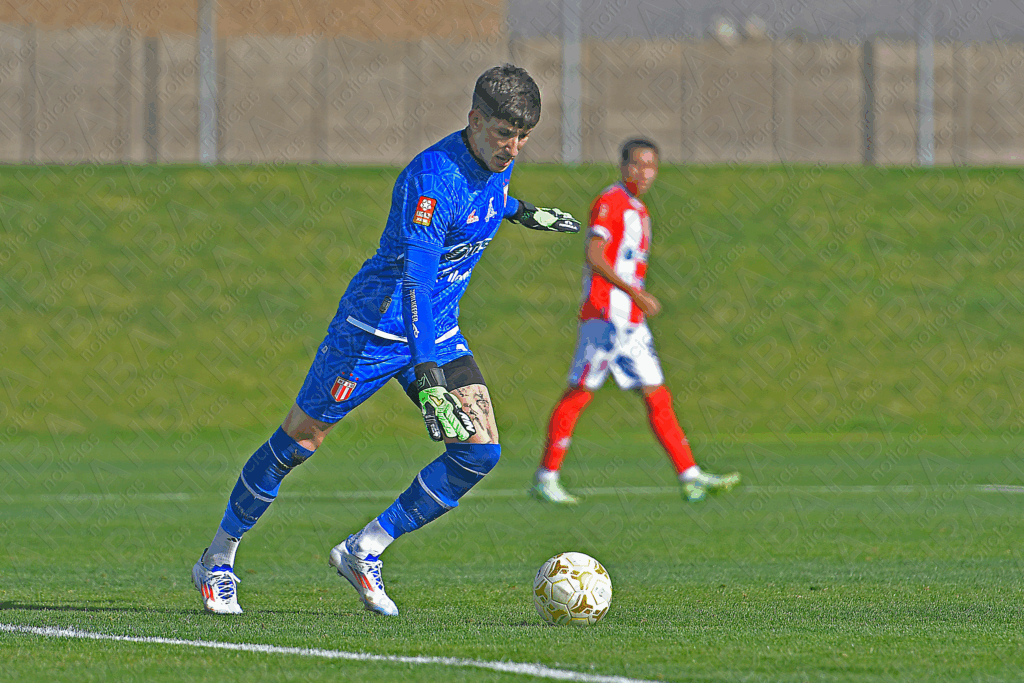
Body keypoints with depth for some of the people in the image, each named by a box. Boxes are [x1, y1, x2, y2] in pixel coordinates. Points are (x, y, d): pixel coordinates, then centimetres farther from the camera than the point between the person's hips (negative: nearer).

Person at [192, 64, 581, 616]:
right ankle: (217, 561, 21)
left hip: (438, 331, 7)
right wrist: (428, 379, -44)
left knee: (480, 450, -8)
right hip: (375, 328, -7)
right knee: (299, 442, 2)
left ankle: (363, 552, 4)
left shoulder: (497, 162, -3)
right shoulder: (431, 176, -29)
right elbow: (414, 278, -37)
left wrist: (519, 212, 36)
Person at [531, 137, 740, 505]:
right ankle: (546, 477, 0)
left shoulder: (639, 211, 20)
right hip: (605, 317, -9)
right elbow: (593, 255, -19)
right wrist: (634, 292, -24)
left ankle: (691, 477, -1)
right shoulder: (609, 202, -8)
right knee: (579, 392, -6)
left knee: (657, 396, 3)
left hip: (632, 320, 9)